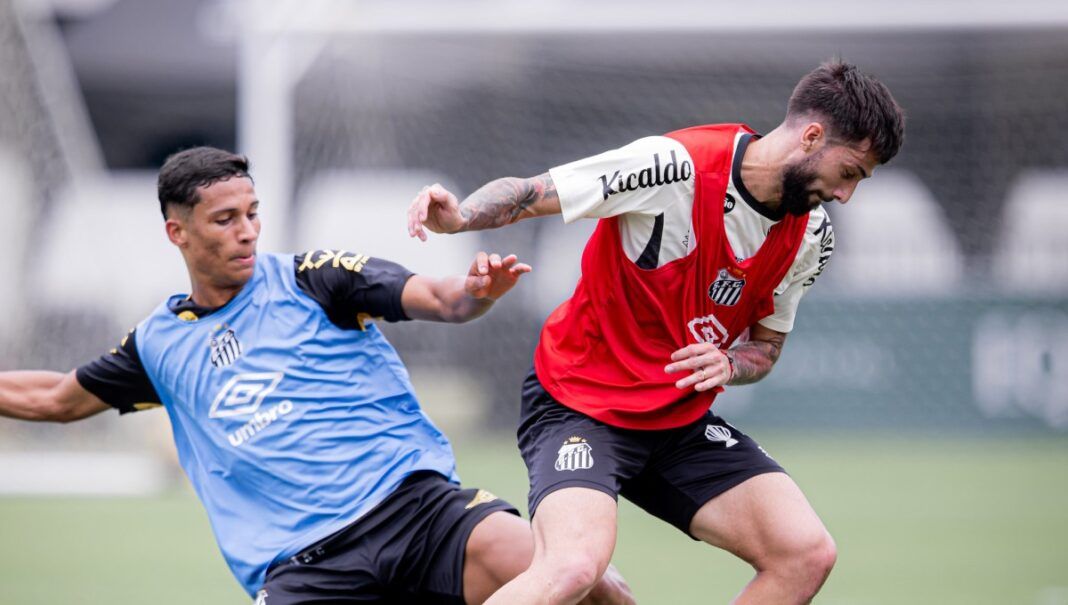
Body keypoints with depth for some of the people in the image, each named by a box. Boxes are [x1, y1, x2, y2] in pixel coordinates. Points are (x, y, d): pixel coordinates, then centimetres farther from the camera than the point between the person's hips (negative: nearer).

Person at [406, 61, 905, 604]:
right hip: (578, 402, -7)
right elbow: (526, 194, -16)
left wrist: (728, 365, -11)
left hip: (683, 423, 7)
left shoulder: (810, 236, 0)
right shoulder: (676, 166, -21)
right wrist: (457, 216, -37)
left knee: (806, 555, -8)